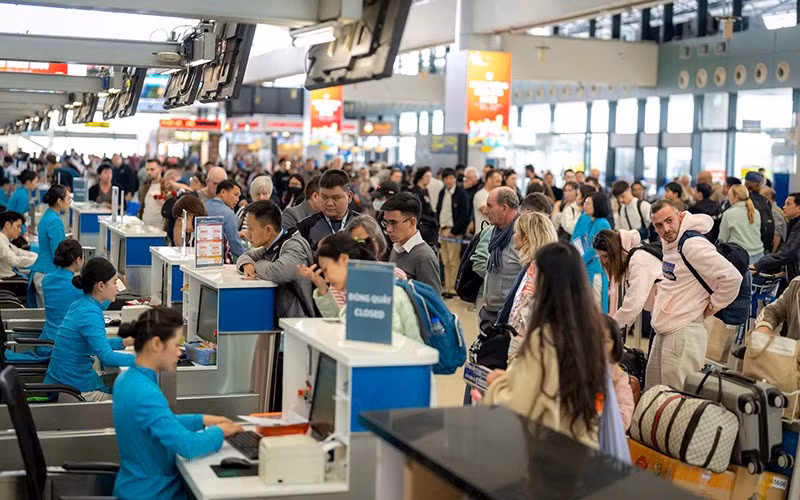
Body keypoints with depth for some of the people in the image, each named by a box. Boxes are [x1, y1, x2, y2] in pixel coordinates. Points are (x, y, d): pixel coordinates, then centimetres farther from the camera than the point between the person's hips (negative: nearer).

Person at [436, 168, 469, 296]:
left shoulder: (461, 193, -6)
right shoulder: (442, 193, 13)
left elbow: (464, 214, -9)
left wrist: (454, 231, -12)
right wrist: (440, 227, 7)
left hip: (454, 231, -6)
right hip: (443, 230, 6)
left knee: (454, 261, -4)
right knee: (446, 261, 7)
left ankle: (453, 288, 1)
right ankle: (447, 287, 12)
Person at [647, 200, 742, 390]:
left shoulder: (693, 245, -19)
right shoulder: (669, 242, 9)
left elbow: (732, 277, -24)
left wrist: (713, 305, -12)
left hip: (683, 334, -10)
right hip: (663, 332, 10)